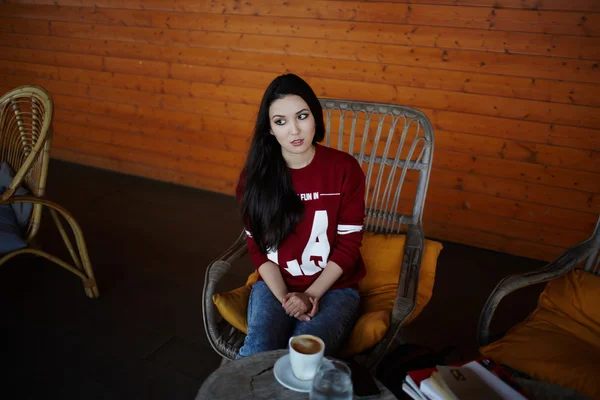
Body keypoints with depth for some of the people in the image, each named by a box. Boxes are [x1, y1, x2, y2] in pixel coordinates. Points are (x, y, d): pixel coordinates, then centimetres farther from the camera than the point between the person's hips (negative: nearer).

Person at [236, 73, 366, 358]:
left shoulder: (344, 168, -8)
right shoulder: (255, 175, -3)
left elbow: (348, 244, -6)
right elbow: (258, 248, 1)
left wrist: (311, 295, -14)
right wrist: (284, 297, -13)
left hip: (334, 287, -1)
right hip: (274, 285, 1)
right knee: (256, 353, -24)